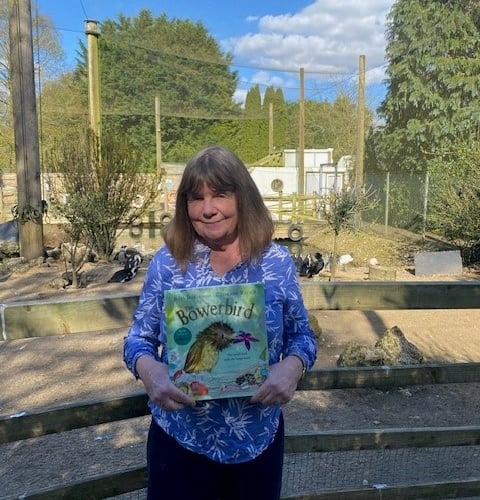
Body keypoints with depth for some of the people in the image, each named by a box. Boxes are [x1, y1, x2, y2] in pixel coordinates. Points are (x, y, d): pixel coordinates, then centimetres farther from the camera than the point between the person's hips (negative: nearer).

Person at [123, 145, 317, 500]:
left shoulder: (277, 262, -6)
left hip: (258, 437, 1)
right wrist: (148, 369, -23)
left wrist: (292, 367, -21)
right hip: (180, 437, -1)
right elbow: (139, 338, -1)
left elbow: (302, 336, 1)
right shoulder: (167, 262, -7)